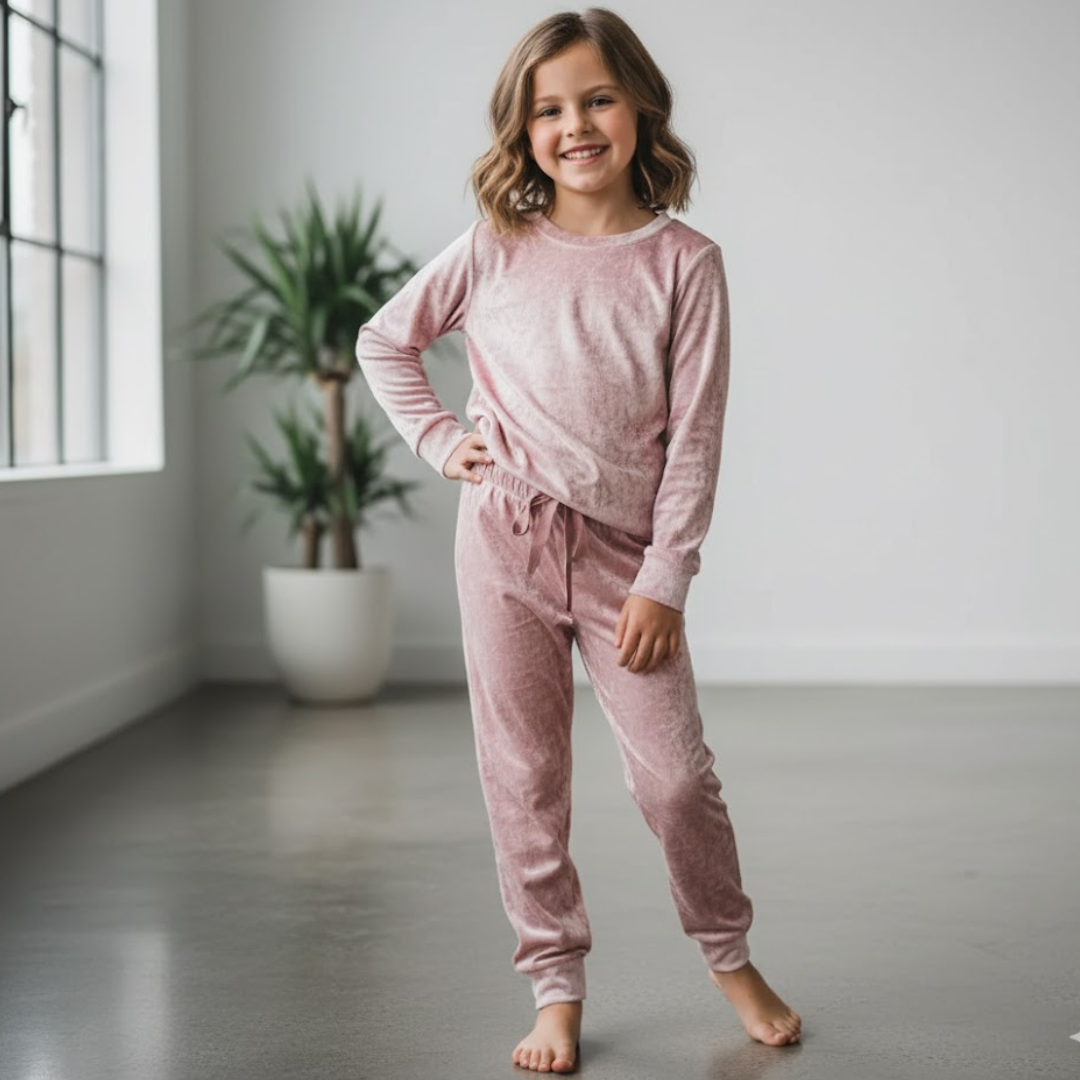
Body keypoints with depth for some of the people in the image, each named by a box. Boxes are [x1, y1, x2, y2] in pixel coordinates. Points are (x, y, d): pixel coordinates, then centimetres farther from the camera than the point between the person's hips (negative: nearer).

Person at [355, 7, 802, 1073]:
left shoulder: (683, 261, -2)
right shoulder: (495, 248, 3)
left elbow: (694, 435, -4)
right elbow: (383, 341, 17)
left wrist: (663, 581, -8)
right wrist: (440, 442, 5)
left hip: (623, 550, -1)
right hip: (505, 537, 1)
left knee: (674, 774, -1)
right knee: (523, 775, 5)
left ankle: (729, 956, 24)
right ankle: (556, 987, 19)